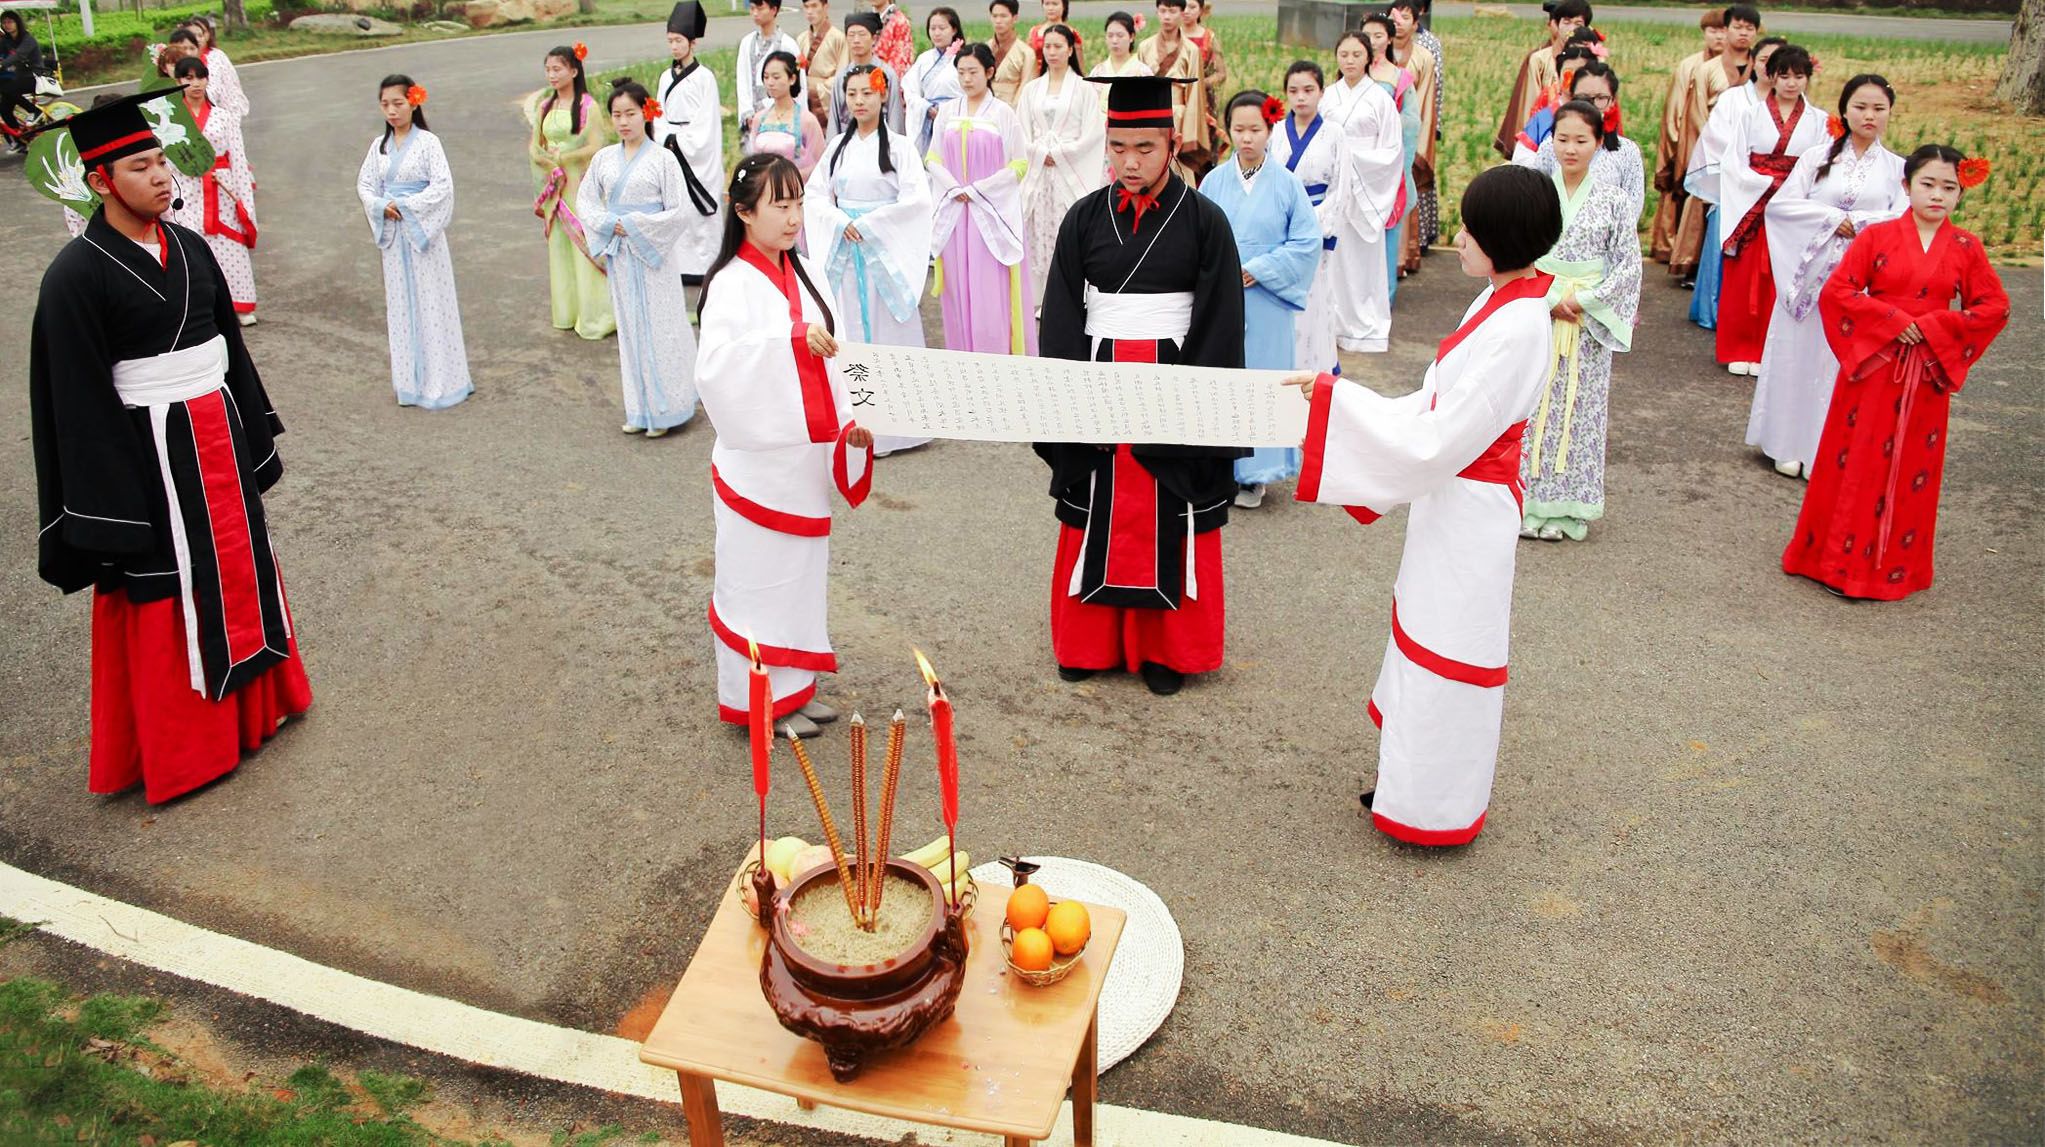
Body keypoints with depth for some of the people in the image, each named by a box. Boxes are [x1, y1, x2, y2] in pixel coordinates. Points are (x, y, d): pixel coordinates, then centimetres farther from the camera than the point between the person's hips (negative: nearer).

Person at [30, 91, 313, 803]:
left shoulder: (189, 248, 3)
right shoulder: (76, 276, -16)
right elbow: (82, 403, -15)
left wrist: (254, 438, 13)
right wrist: (115, 506, -16)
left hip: (219, 442, 7)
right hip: (152, 457, -6)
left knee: (238, 565, 19)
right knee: (167, 591, 6)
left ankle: (250, 699, 40)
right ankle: (180, 747, 23)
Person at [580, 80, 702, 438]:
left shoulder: (661, 160, -8)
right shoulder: (603, 159, 5)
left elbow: (682, 212, -11)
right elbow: (585, 200, 11)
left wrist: (636, 225, -14)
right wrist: (608, 223, -8)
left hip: (653, 254, -5)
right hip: (619, 255, 5)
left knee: (659, 327, 0)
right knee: (630, 328, 10)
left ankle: (666, 408, 11)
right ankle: (640, 409, 18)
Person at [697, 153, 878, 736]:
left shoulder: (798, 273, 10)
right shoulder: (731, 284, -13)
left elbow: (827, 357, 15)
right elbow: (716, 363, -29)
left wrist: (849, 418, 3)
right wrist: (791, 338, -38)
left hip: (805, 456, 8)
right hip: (759, 461, -7)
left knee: (801, 569, 14)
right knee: (758, 573, 1)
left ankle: (794, 685, 27)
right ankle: (759, 697, 14)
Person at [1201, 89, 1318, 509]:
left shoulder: (1286, 183, -2)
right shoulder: (1213, 181, 2)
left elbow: (1308, 241, -4)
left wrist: (1258, 270, -11)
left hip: (1265, 300, -1)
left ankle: (1253, 473, 14)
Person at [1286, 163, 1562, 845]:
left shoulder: (1516, 331, -26)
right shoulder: (1501, 302, 4)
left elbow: (1436, 443, -25)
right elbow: (1436, 407, 9)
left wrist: (1339, 399, -20)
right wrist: (1340, 406, 3)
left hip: (1469, 512, -9)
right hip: (1451, 498, 9)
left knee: (1444, 654, 4)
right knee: (1429, 639, 20)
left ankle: (1434, 810, 22)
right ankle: (1417, 781, 37)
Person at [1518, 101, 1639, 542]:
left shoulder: (1615, 200, -1)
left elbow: (1629, 264, -1)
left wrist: (1581, 300, -11)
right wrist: (1550, 299, -15)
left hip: (1590, 321, 0)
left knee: (1579, 410, 5)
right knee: (1532, 405, 3)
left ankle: (1566, 506, 14)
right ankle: (1529, 500, 13)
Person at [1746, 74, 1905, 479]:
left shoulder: (1896, 168, 6)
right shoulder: (1817, 158, 5)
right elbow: (1781, 203, -7)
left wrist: (1852, 222, -12)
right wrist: (1833, 218, -12)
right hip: (1810, 275, 0)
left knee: (1848, 363, 3)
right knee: (1800, 355, 4)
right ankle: (1791, 446, 15)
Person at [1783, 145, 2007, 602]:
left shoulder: (1966, 249, 3)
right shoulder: (1877, 236, -3)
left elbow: (1994, 306, 4)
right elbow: (1836, 291, -8)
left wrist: (1933, 326, -10)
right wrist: (1891, 319, -16)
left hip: (1928, 373, 2)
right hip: (1872, 365, -2)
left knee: (1911, 470, 8)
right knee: (1856, 465, 3)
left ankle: (1895, 566, 20)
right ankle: (1839, 560, 15)